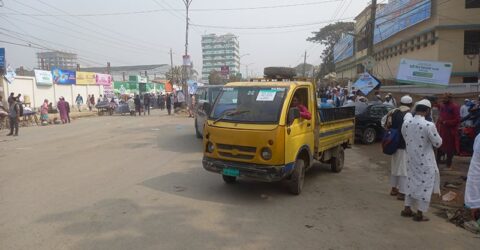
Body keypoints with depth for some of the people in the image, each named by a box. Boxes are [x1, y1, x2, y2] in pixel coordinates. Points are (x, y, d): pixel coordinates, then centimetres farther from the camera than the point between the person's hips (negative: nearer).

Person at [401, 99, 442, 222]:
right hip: (425, 161, -5)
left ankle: (407, 209, 27)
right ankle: (419, 214, 16)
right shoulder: (428, 125, -22)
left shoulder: (406, 123, -4)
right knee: (425, 185, 8)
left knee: (411, 182, 19)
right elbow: (438, 143, -11)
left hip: (411, 158, 5)